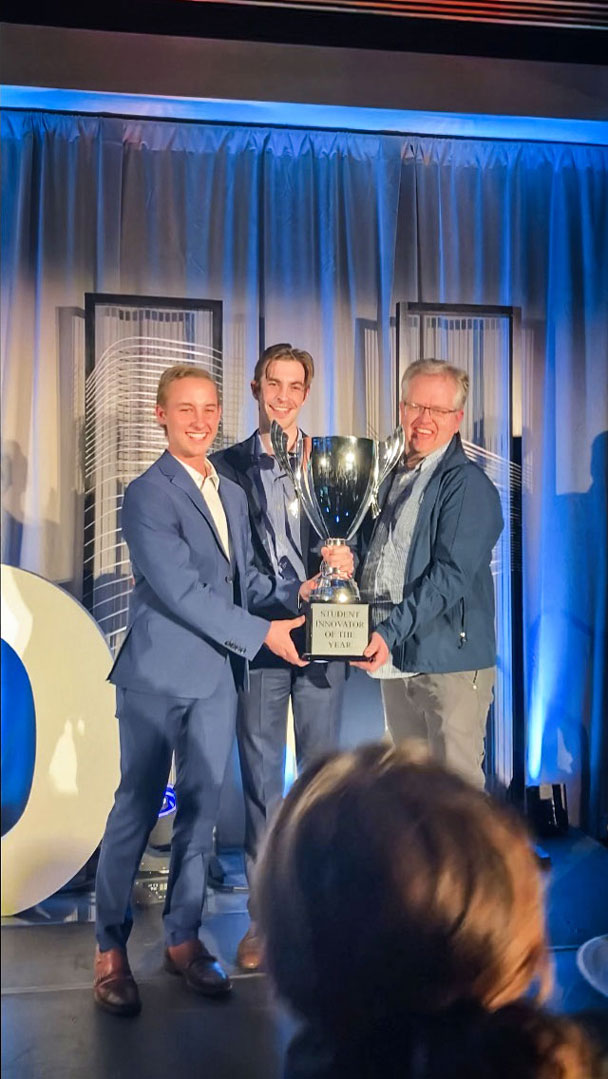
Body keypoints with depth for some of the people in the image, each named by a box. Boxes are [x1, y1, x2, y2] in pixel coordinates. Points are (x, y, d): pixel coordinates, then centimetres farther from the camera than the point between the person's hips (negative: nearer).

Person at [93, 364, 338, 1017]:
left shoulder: (232, 494, 13)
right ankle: (110, 950, 21)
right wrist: (260, 634, -15)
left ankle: (183, 938, 28)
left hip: (217, 675, 7)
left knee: (200, 808, 13)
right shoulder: (147, 495, -12)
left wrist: (292, 592, -4)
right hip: (159, 675, -6)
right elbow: (180, 591, -18)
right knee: (137, 809, 4)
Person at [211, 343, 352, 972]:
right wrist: (271, 614, -11)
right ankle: (263, 915, 20)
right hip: (257, 639, -1)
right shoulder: (228, 465, 4)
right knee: (260, 779, 7)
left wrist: (347, 556, -17)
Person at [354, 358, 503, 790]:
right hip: (395, 657, 8)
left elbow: (450, 575, -18)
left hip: (450, 660, -7)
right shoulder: (396, 479, 16)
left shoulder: (468, 484, -9)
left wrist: (391, 631, -24)